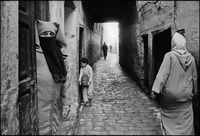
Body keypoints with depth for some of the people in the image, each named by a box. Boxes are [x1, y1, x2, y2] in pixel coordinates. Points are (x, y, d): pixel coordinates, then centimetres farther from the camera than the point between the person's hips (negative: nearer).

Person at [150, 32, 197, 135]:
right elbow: (194, 77, 12)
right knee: (186, 122, 14)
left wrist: (155, 90, -18)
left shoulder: (170, 56, -12)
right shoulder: (191, 58, 2)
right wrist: (194, 90, 26)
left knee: (168, 118, 12)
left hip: (170, 94, -3)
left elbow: (163, 73, -18)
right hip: (186, 95, 4)